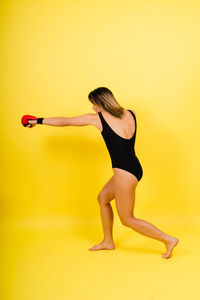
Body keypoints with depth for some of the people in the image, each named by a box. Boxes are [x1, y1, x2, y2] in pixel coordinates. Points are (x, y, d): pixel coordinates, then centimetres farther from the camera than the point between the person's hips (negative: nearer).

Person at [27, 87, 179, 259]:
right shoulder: (130, 114, 6)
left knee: (127, 219, 7)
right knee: (103, 198, 24)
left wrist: (38, 121, 18)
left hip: (125, 173, -8)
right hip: (134, 169, 8)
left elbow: (64, 122, 4)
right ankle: (108, 241, 35)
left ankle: (168, 239, 10)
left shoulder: (98, 118, -6)